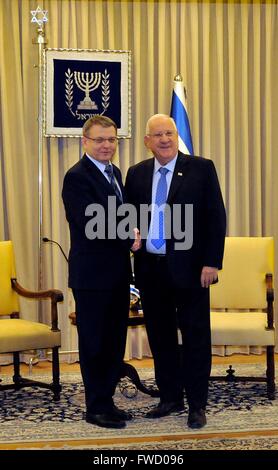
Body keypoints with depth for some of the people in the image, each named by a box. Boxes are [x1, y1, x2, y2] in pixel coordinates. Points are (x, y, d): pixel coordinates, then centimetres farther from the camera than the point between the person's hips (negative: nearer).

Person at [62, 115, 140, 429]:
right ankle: (96, 408, 15)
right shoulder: (77, 177, -13)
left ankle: (106, 401, 25)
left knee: (115, 342, 13)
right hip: (92, 274, -8)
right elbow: (92, 225, -21)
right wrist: (129, 239, -13)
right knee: (94, 344, 3)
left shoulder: (115, 172, 14)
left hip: (117, 273, 8)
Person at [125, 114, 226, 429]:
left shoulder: (201, 169, -2)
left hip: (189, 268, -4)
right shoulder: (136, 174, 9)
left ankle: (197, 404, 14)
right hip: (150, 269, 4)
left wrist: (212, 262, -10)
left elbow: (216, 218, -4)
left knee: (195, 337, 3)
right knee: (160, 337, 11)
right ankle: (170, 397, 25)